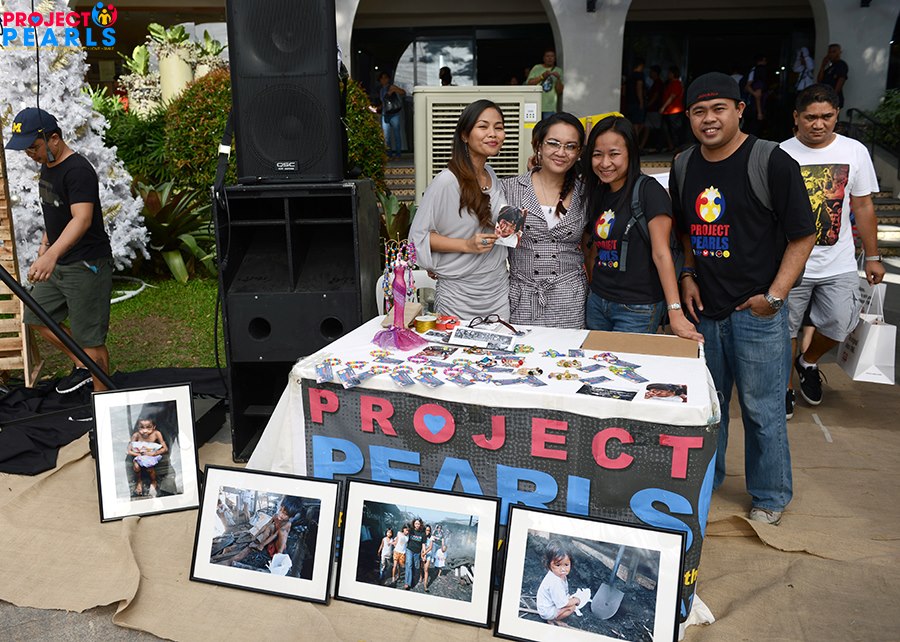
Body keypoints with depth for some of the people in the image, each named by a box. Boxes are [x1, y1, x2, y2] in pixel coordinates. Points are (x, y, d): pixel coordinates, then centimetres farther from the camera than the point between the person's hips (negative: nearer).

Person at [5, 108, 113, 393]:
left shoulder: (78, 171, -21)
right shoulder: (47, 166, 10)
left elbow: (82, 219, -35)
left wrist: (52, 255, -47)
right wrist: (45, 242, 18)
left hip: (86, 266, -10)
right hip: (57, 264, 10)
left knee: (90, 340, -5)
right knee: (37, 316, 20)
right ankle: (81, 366, 33)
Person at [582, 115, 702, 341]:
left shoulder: (649, 191, -12)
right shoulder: (598, 193, 9)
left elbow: (661, 253, -19)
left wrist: (675, 312, -24)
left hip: (638, 309, -6)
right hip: (597, 302, 7)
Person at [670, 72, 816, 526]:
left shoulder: (773, 163, -11)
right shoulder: (684, 166, 6)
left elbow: (802, 236, -8)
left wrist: (774, 295, -13)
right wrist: (688, 276, 4)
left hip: (756, 311, -5)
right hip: (704, 307, 5)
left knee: (762, 409, 5)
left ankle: (770, 497, 26)